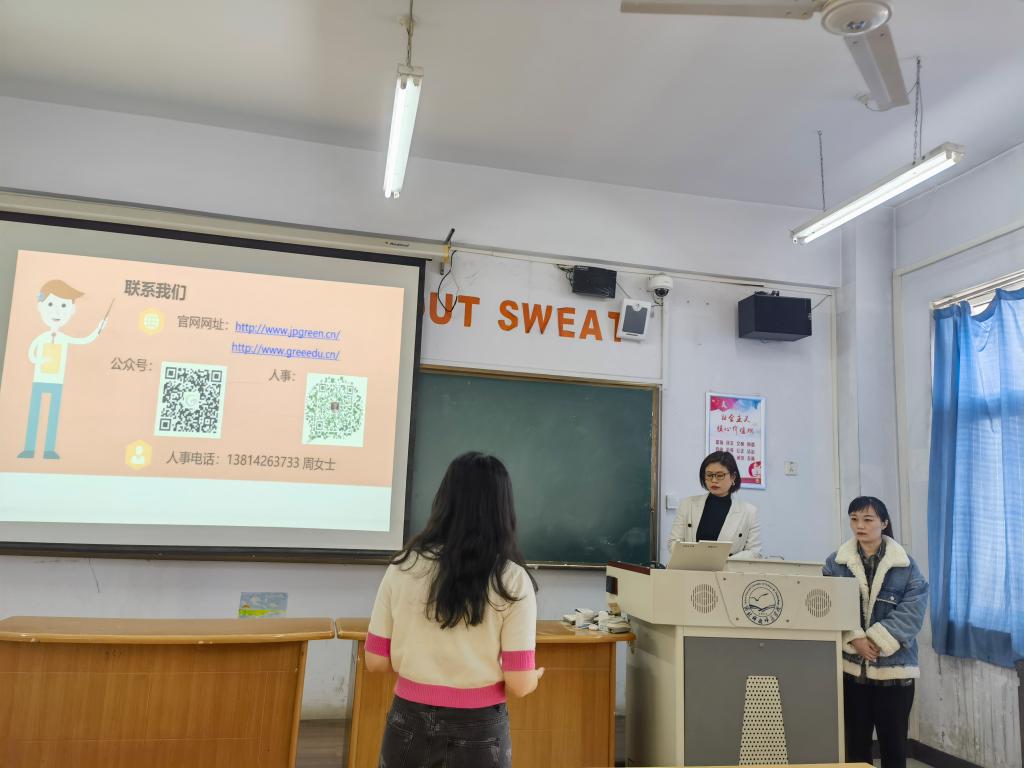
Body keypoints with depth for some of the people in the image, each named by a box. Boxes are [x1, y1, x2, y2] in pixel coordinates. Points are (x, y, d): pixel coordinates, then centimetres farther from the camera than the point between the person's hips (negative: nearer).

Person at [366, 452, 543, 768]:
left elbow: (376, 660, -1)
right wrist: (535, 676, 9)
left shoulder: (403, 567, -7)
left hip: (410, 724, 2)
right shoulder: (512, 580, -13)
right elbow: (519, 685, -13)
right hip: (478, 731, -1)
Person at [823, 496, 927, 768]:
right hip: (851, 666, 1)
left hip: (894, 666, -1)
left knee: (894, 744, 9)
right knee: (855, 742, 10)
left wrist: (877, 641, -18)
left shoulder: (906, 565, 0)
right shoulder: (835, 563, 2)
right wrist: (854, 638, -19)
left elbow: (912, 610, -10)